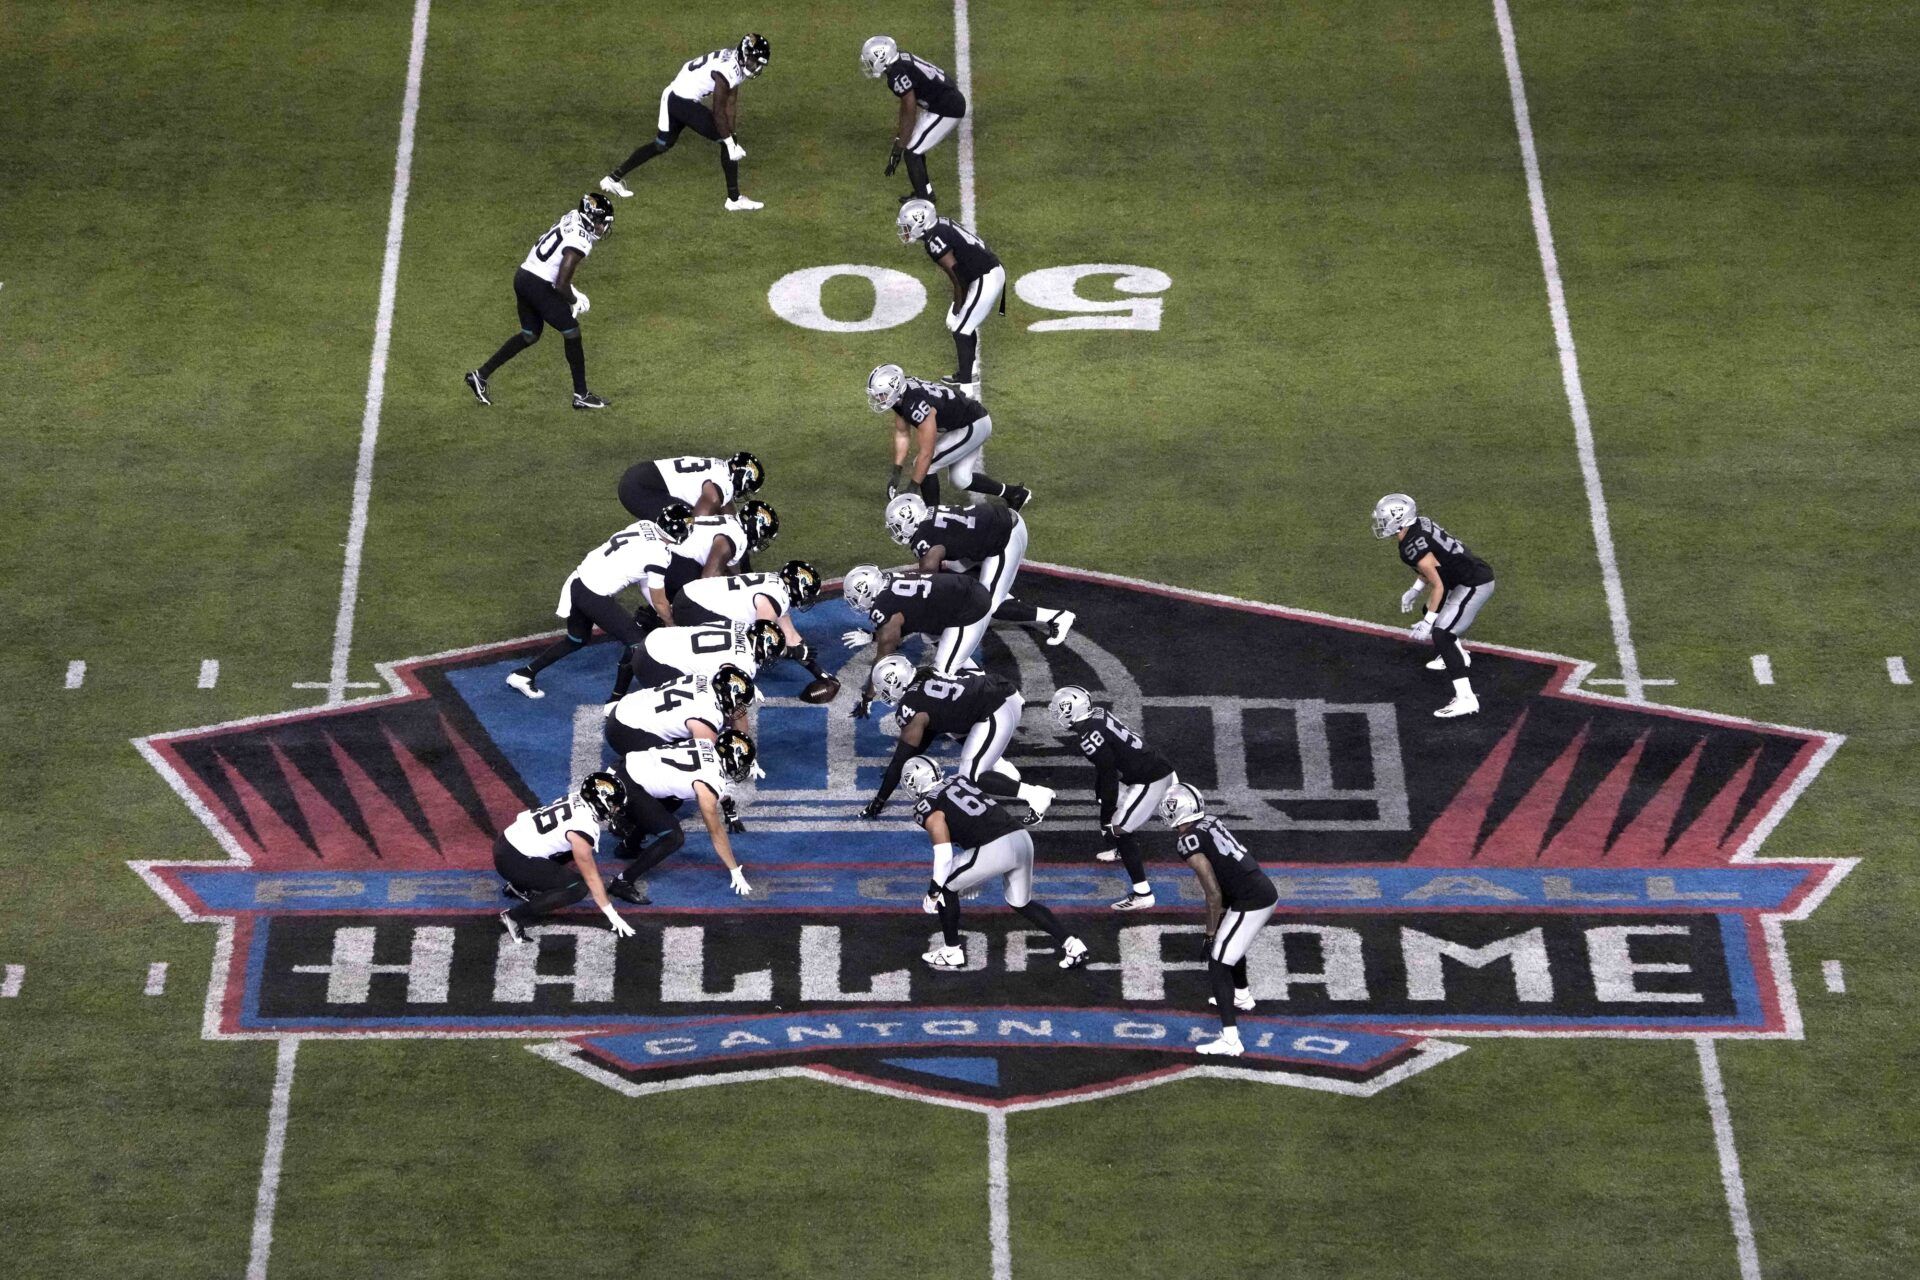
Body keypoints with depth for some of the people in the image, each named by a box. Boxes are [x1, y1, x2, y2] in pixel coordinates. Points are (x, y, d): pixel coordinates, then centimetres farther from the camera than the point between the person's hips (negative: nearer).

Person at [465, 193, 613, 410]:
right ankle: (581, 396, 11)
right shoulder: (579, 243, -21)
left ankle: (480, 375, 24)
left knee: (530, 335, 22)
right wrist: (574, 301, -2)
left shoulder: (572, 216, 6)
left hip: (522, 276, 9)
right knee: (571, 332, 3)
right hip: (539, 287, -9)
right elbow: (561, 285, -22)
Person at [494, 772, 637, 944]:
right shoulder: (583, 829, -21)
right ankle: (515, 917, -9)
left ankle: (521, 887, 21)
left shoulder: (579, 800, 0)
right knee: (578, 887, -12)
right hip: (512, 860, -9)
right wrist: (613, 917, -3)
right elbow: (591, 877, -11)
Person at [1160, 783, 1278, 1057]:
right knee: (1229, 942, 33)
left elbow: (1214, 894, -13)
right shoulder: (1213, 823, 11)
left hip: (1250, 904, -9)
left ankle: (1230, 1040, -9)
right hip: (1267, 893, 9)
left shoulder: (1190, 842, -13)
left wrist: (1210, 933, -1)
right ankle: (1242, 996, 56)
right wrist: (1218, 928, 26)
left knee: (1218, 965, -3)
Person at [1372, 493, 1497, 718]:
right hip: (1476, 573, 10)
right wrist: (1415, 590, 17)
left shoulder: (1413, 548, -24)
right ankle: (1458, 656, 48)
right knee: (1433, 610, 29)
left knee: (1440, 635, -15)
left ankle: (1466, 699, -20)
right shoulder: (1420, 524, 3)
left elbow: (1437, 585, -20)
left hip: (1474, 586, -10)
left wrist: (1427, 623, -16)